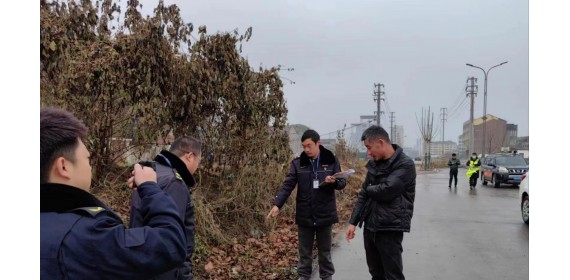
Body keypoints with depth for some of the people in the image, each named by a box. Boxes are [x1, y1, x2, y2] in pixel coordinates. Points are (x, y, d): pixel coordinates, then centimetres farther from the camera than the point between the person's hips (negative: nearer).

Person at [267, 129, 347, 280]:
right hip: (304, 216, 1)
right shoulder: (298, 163, -3)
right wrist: (277, 204, -19)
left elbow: (342, 182, 1)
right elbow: (287, 185, -7)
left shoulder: (331, 160, -4)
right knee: (304, 251, 13)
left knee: (325, 251, 14)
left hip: (325, 215, -1)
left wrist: (334, 181, -23)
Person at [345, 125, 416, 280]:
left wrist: (369, 189, -3)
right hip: (370, 227, 7)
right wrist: (353, 222, 8)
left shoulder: (405, 165, -14)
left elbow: (386, 191, -24)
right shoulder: (373, 163, 8)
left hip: (390, 229, -7)